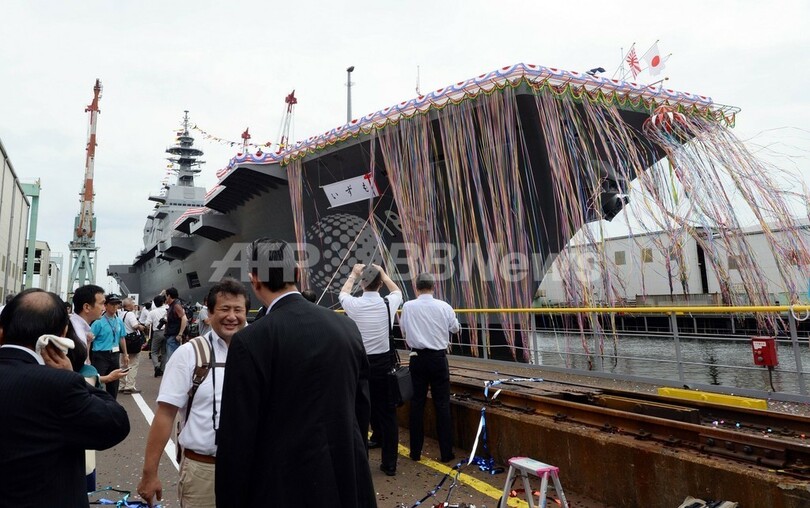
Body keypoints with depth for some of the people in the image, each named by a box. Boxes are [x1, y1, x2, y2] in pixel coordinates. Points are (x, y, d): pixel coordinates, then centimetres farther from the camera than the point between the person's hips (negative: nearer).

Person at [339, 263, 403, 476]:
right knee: (387, 411, 8)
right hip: (383, 363, 1)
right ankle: (389, 462, 15)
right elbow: (397, 291, 21)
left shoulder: (353, 304, -8)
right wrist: (383, 273, 28)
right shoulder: (388, 304, -5)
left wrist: (353, 274, 29)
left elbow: (342, 293, 18)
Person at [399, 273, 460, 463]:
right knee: (442, 404, 6)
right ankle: (446, 452, 11)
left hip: (418, 358, 1)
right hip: (438, 358, -1)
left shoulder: (408, 306, -6)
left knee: (417, 403, 10)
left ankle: (415, 451, 18)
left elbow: (403, 331, 9)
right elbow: (455, 329, 10)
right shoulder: (444, 306, -6)